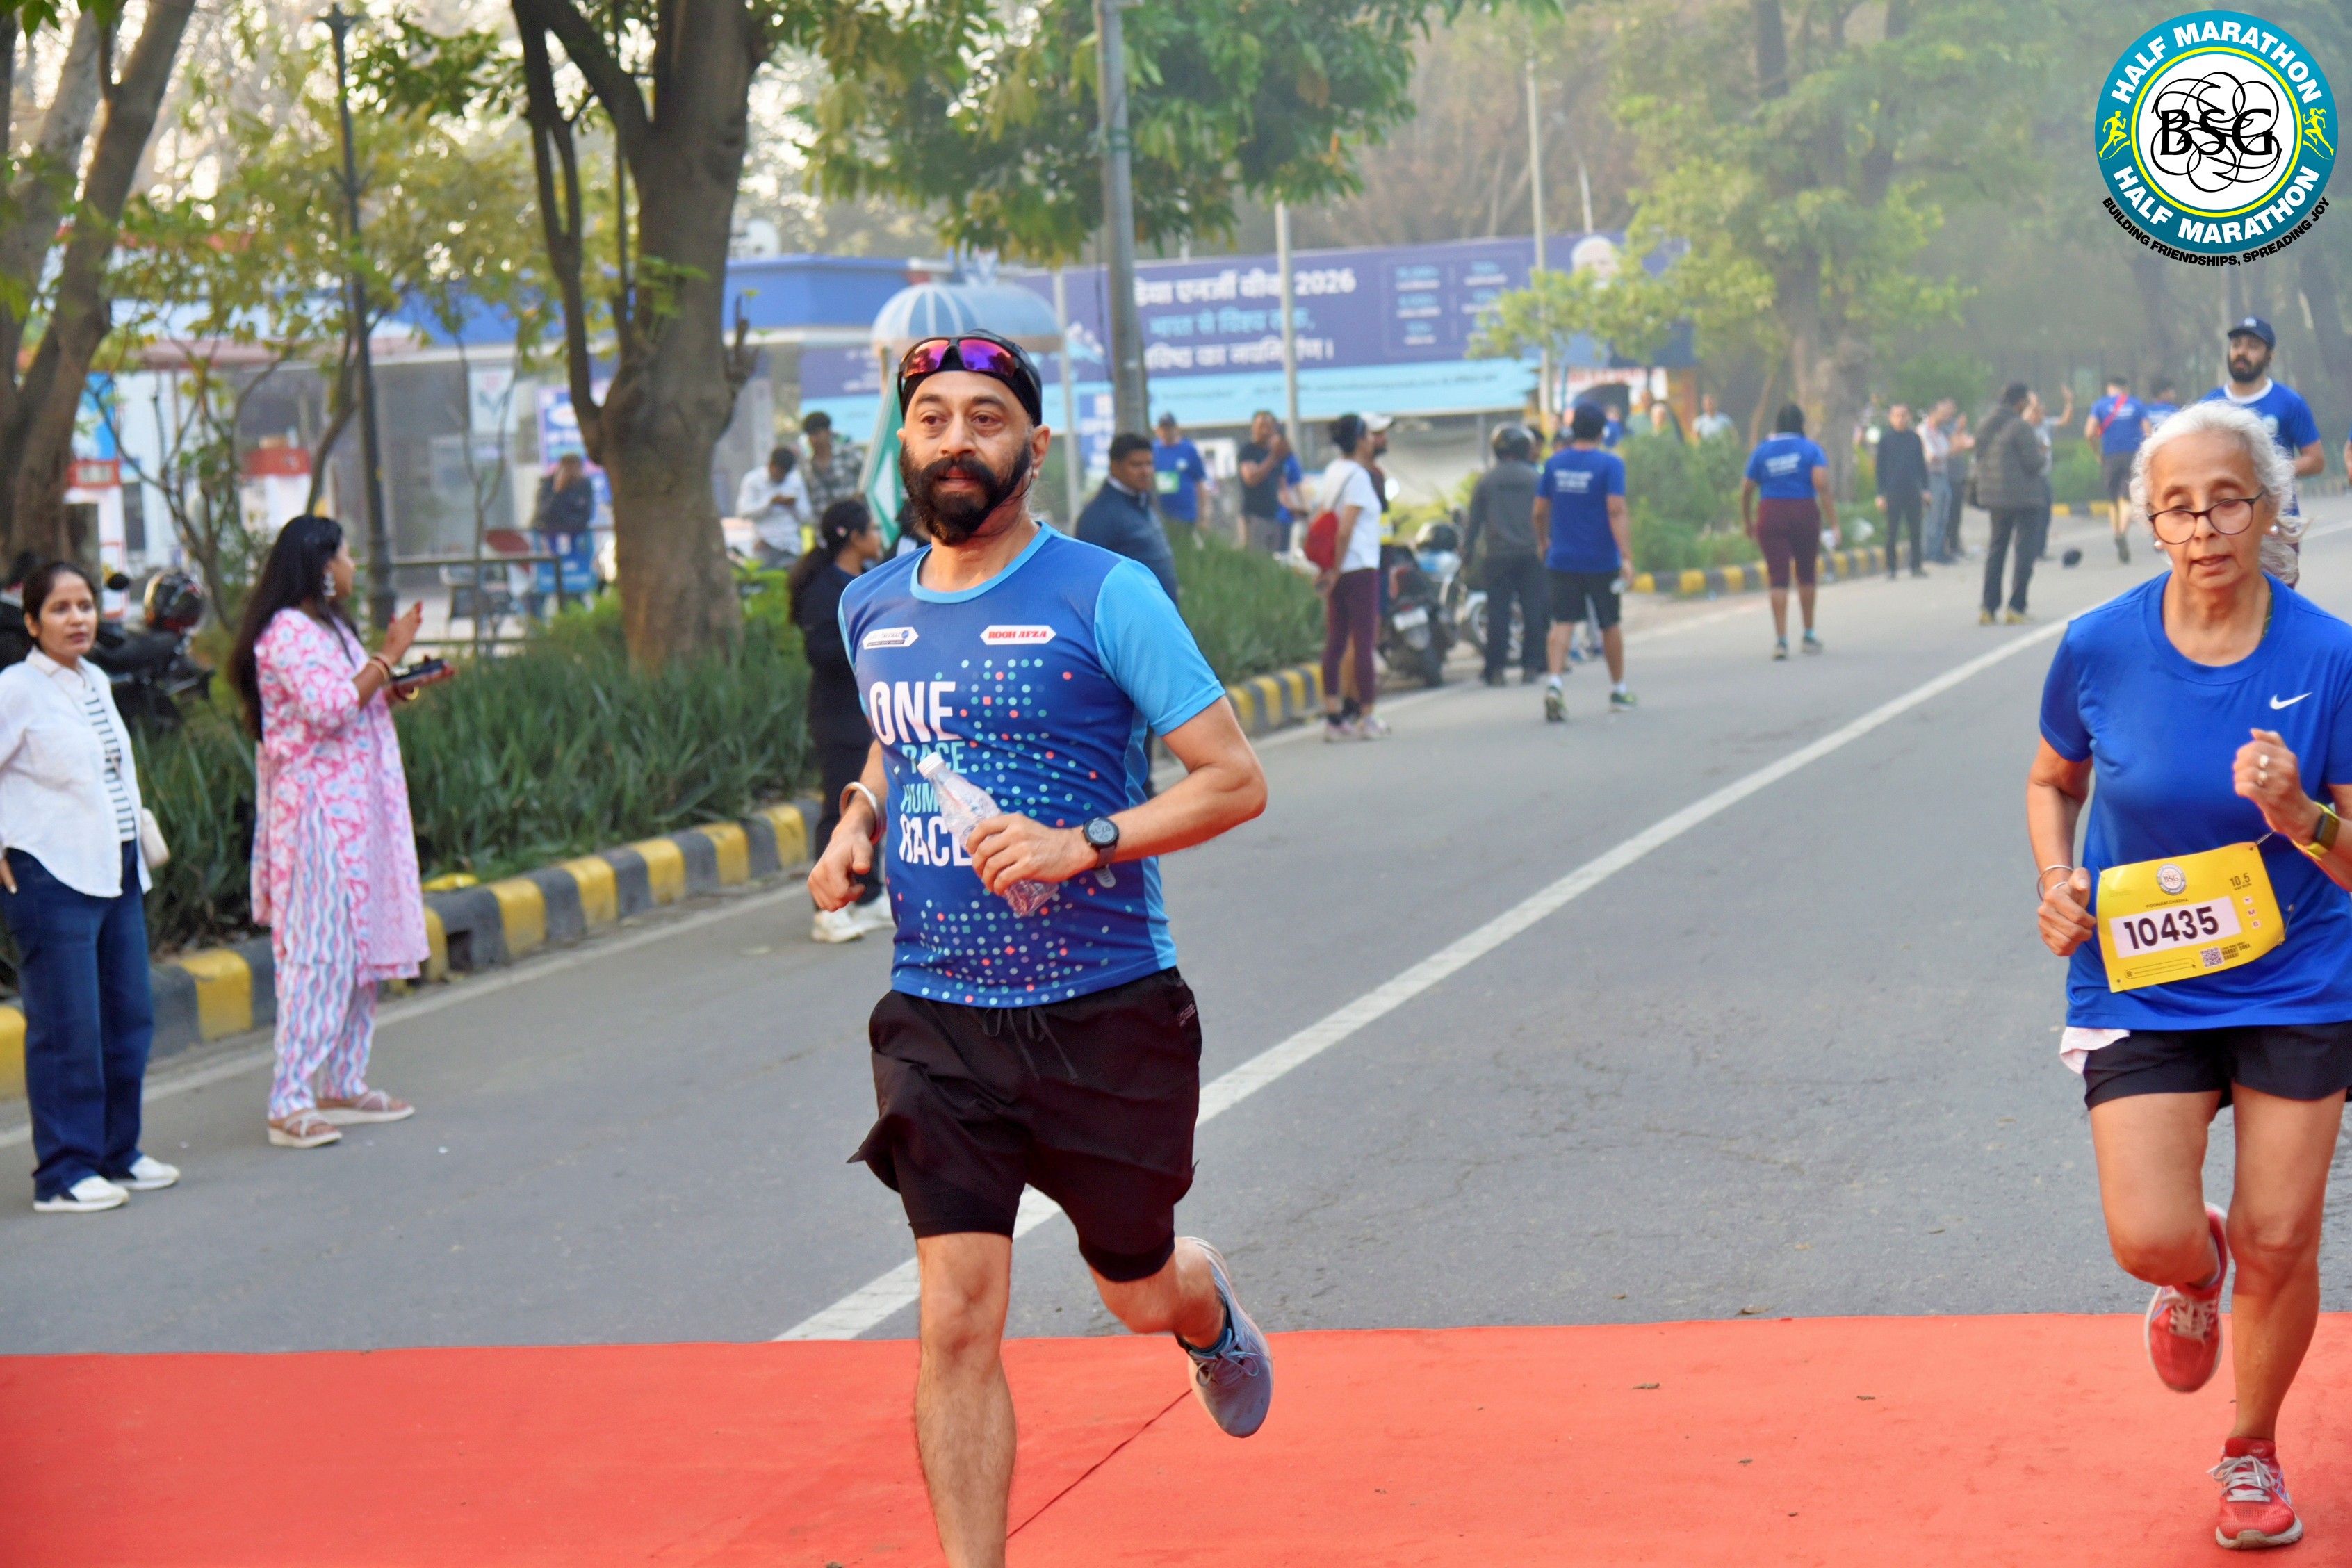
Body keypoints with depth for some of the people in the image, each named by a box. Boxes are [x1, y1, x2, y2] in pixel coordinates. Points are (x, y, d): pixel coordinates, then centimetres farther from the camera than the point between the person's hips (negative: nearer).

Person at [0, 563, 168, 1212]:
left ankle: (117, 1154, 22)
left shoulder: (97, 682, 12)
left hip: (117, 872, 8)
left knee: (130, 1018, 10)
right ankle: (64, 1172, 2)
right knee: (67, 1029, -5)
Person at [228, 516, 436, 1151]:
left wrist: (391, 689, 10)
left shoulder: (328, 627, 18)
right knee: (318, 951, -12)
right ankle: (289, 1103, -12)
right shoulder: (287, 632, -14)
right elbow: (326, 709, -24)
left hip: (357, 808, 10)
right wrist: (387, 658, -18)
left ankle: (345, 1085, 19)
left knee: (360, 946, 12)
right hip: (317, 809, -10)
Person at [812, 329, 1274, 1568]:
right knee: (956, 1325, -8)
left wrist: (1083, 844, -24)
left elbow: (1235, 780, -11)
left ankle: (1211, 1316, 53)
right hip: (938, 1020, 3)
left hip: (1107, 1013, -3)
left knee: (1140, 1292, 15)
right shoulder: (870, 608, 6)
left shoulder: (1105, 595, -10)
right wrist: (858, 820, 6)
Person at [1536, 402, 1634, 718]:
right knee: (1609, 625, 13)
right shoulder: (1610, 464, -8)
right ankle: (1618, 691, 27)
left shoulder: (1554, 463, 3)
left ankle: (1553, 682, -26)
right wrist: (1626, 553, -19)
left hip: (1561, 559, 2)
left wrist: (1542, 541, 25)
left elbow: (1538, 511, 7)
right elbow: (1616, 510, -17)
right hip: (1601, 560, -2)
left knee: (1563, 623, -2)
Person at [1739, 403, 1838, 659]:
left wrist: (1747, 522, 19)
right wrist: (1833, 523, -12)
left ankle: (1781, 638, -14)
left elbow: (1746, 491, 6)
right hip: (1805, 514, 0)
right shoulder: (1811, 450, 0)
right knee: (1806, 575, 15)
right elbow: (1822, 485, -12)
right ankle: (1809, 636, 23)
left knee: (1778, 579, -2)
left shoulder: (1761, 451, 6)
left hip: (1770, 516, 0)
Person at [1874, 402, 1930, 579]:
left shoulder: (1914, 438, 6)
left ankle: (1916, 566, 14)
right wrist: (1881, 494, -3)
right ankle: (1891, 569, 6)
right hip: (1893, 490, -2)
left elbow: (1922, 464, 12)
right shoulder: (1885, 438, -1)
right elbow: (1880, 467, 1)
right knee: (1893, 531, 0)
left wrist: (1925, 489, 7)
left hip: (1913, 491, 2)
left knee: (1915, 531, 6)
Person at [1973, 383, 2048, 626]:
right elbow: (2034, 462, -16)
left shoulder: (1987, 426, 7)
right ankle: (2016, 608, -3)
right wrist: (2043, 453, 4)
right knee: (2023, 550, 1)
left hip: (1994, 496, 7)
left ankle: (1989, 608, 9)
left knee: (1996, 549, 13)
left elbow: (1980, 458, 12)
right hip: (2022, 496, -7)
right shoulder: (2020, 426, -15)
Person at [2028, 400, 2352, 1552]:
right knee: (2148, 1238, -12)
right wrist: (2056, 880, -6)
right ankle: (2194, 1269, 29)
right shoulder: (2099, 649, -9)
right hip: (2139, 985, 0)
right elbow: (2053, 781, 12)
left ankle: (2251, 1451, 31)